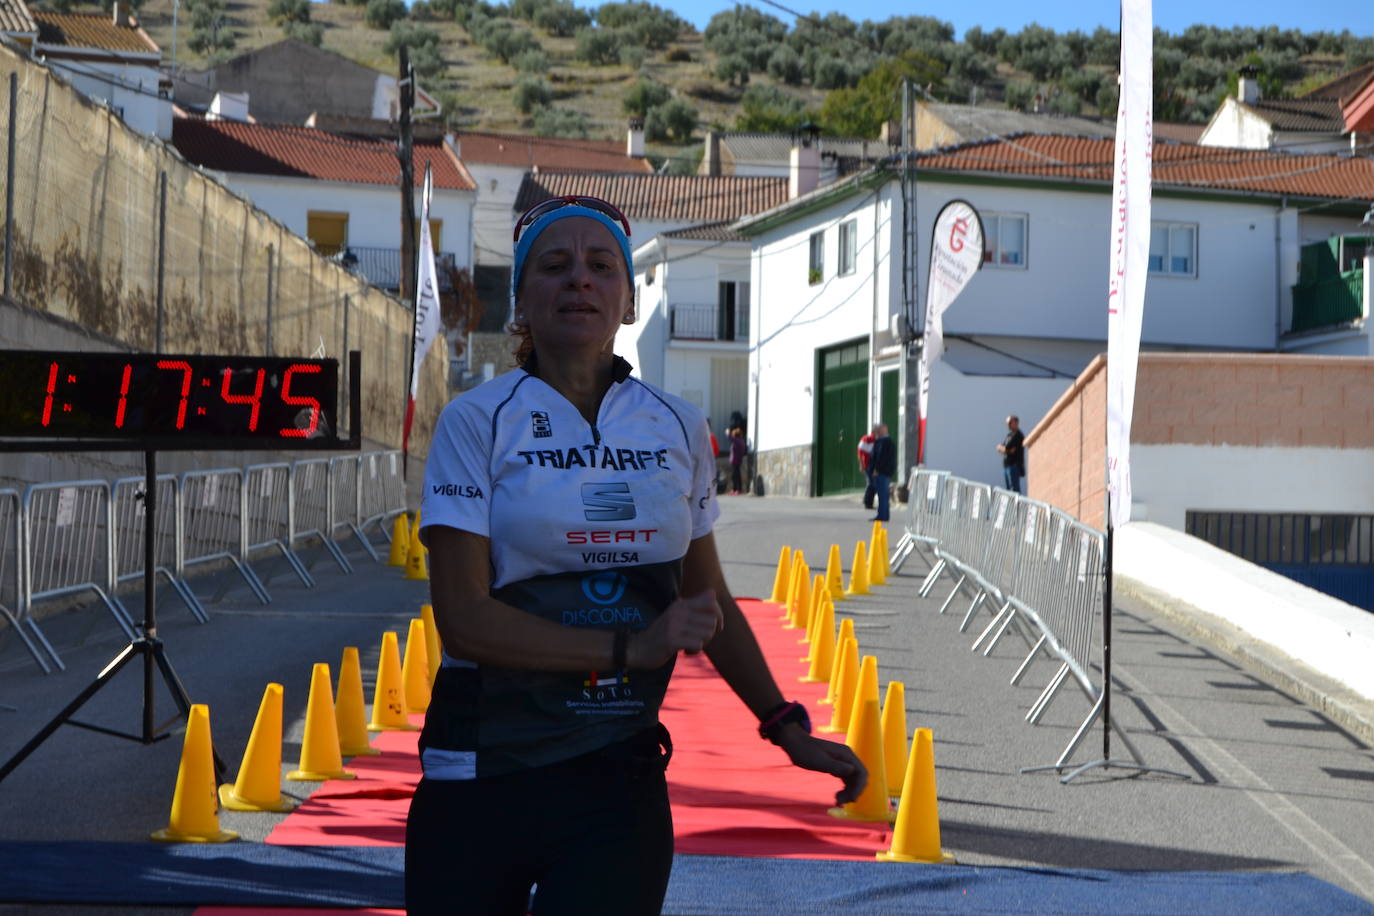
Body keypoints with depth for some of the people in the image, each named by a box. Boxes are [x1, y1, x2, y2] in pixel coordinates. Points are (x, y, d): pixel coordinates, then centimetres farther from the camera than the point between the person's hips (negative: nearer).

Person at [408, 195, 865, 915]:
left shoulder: (677, 429, 6)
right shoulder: (477, 420, -4)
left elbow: (710, 600, 16)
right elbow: (463, 618, -12)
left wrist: (787, 727, 9)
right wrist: (630, 650, -15)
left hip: (620, 780, 2)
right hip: (485, 775, -2)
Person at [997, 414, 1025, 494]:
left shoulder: (1017, 435, -10)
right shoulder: (1009, 435, 18)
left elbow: (1007, 448, -16)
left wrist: (1001, 448, 5)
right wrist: (1008, 450, -7)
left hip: (1014, 466, -9)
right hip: (1006, 466, 9)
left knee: (1014, 488, -13)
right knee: (1008, 489, 10)